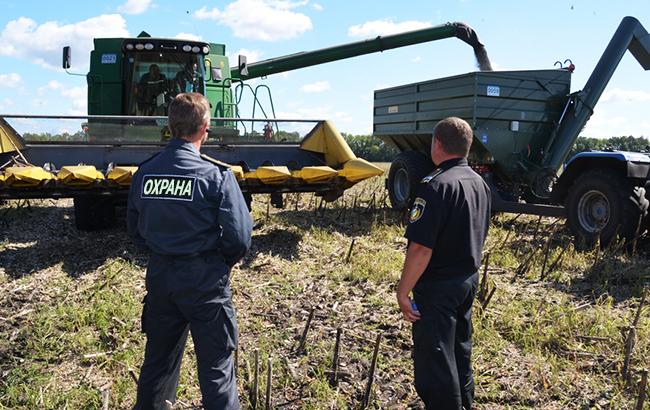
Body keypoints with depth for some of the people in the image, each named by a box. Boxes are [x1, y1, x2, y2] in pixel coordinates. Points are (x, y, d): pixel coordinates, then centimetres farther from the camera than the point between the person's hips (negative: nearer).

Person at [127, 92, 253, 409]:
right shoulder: (216, 175, -16)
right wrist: (222, 263, 2)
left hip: (159, 275, 5)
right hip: (204, 280, -5)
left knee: (158, 359, 22)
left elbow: (134, 228, 9)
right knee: (216, 365, 8)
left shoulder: (144, 172, -2)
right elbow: (239, 237, -17)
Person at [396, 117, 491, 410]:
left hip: (437, 287, -9)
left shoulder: (436, 185, -22)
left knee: (434, 361, 4)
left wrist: (403, 291, -18)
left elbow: (421, 247, -26)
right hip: (469, 281, 9)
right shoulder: (480, 183, 6)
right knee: (461, 351, 24)